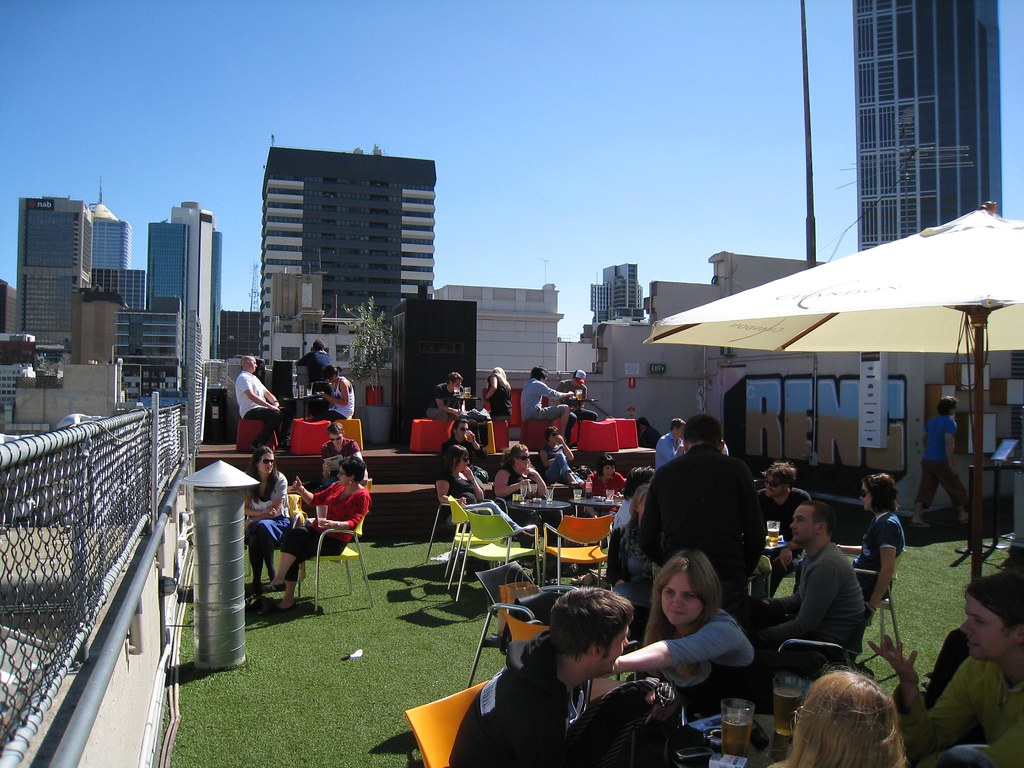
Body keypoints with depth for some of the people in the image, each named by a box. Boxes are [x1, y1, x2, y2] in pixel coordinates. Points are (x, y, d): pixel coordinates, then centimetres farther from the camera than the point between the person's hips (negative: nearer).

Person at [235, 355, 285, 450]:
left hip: (260, 408, 9)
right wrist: (270, 406, -25)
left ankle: (282, 440, -2)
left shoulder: (254, 378, 25)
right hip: (249, 411, -9)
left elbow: (266, 393, 24)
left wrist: (275, 402, 2)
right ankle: (258, 443, -27)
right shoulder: (243, 377, -7)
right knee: (276, 414, -29)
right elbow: (251, 396, -21)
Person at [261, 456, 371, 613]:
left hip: (335, 540, -7)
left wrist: (333, 524, -35)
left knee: (294, 555, -21)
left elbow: (353, 522, -19)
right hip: (318, 529, 7)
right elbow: (314, 500, 23)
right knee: (293, 534, -24)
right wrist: (301, 491, 5)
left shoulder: (362, 496, -7)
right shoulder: (338, 487, 16)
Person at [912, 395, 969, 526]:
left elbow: (923, 438, 19)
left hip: (927, 460, 6)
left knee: (925, 489, 3)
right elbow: (948, 442, -23)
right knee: (955, 488, 13)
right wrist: (951, 464, -22)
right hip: (941, 462, -6)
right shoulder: (950, 423, -12)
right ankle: (962, 515, 29)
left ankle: (916, 517, -5)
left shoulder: (931, 421, 11)